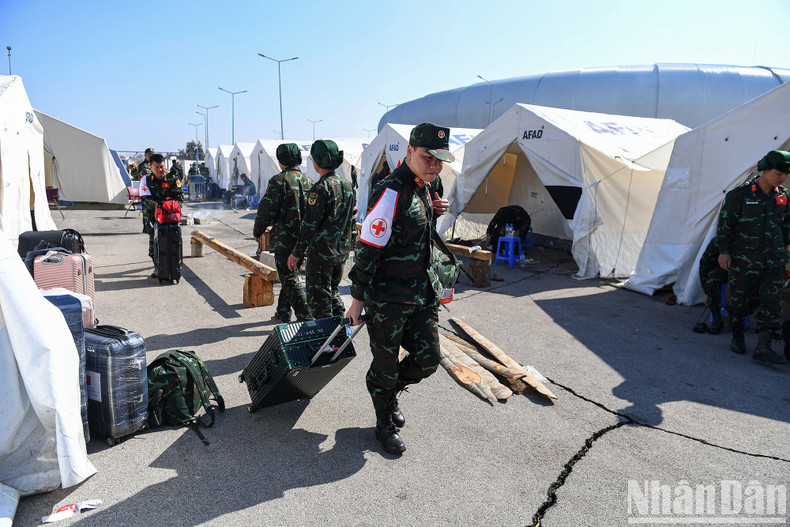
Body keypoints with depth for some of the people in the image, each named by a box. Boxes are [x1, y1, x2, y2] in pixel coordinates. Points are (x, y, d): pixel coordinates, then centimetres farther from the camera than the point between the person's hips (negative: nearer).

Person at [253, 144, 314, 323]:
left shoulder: (279, 181, -12)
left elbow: (266, 210, -12)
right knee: (289, 274, 19)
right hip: (303, 239, 7)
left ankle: (305, 317, -4)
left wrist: (257, 232, 3)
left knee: (290, 278, -1)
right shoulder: (308, 181, 8)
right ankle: (283, 311, 29)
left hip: (284, 239, -7)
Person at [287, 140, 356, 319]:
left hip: (321, 252, -8)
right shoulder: (347, 185, 8)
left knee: (319, 297, 2)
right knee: (332, 291, 22)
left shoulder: (320, 188, -17)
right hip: (342, 251, 8)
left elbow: (310, 224, -18)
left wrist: (297, 253, -12)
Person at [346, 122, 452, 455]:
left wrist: (432, 212, 4)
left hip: (420, 293, 8)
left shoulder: (421, 189, 8)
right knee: (386, 365, 8)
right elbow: (368, 248, -19)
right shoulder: (391, 193, -20)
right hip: (387, 297, -8)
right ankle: (385, 425, 31)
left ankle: (390, 394, 38)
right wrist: (357, 297, -16)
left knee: (428, 358, 11)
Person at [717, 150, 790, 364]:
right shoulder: (740, 194, -8)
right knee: (738, 301, 5)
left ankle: (763, 348, -3)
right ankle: (737, 337, 25)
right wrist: (724, 251, -8)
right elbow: (725, 223, -6)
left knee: (771, 304, -4)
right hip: (743, 260, -4)